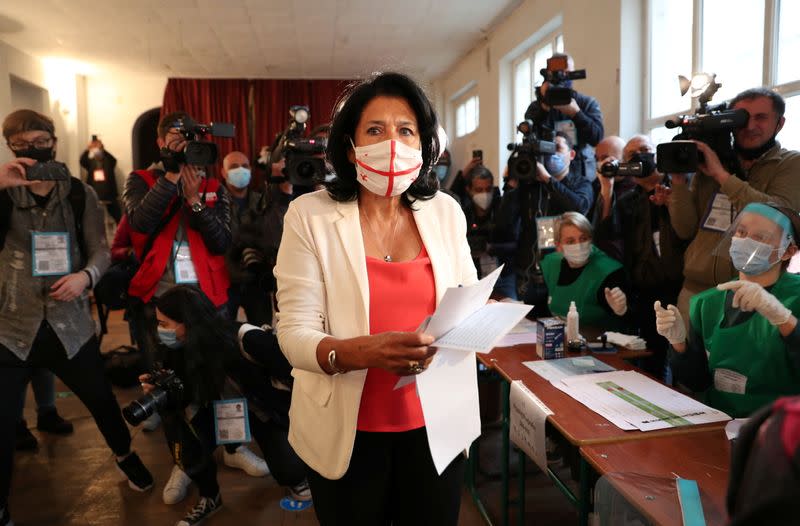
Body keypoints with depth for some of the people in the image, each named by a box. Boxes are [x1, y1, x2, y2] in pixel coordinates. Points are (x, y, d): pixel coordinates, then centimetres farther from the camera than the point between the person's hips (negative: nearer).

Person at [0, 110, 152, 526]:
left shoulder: (80, 194, 2)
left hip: (70, 323, 0)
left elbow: (101, 249, 0)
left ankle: (124, 455, 43)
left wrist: (85, 276, -22)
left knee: (101, 399, 13)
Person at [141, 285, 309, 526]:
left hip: (266, 409, -4)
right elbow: (189, 400, -7)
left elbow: (296, 371, -27)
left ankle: (296, 478, 26)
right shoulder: (182, 350, -18)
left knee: (289, 471, -17)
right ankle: (209, 497, 7)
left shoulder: (247, 340, -36)